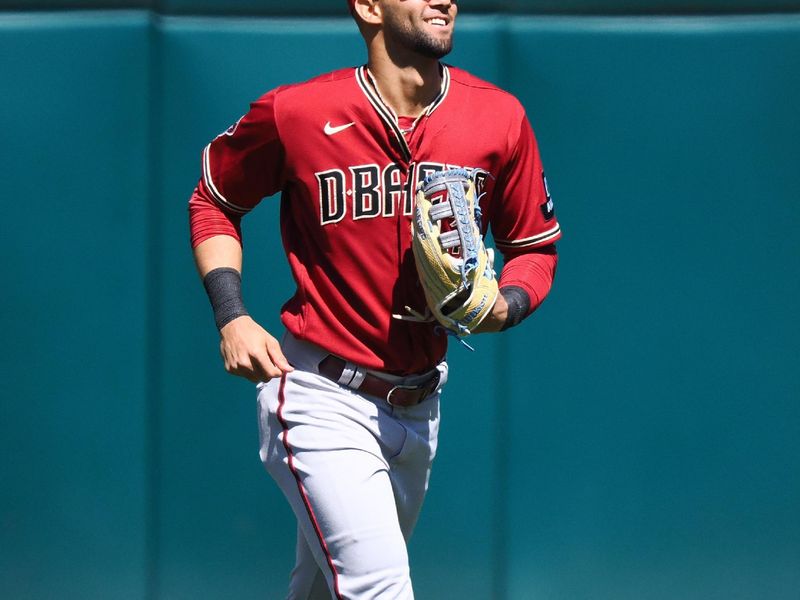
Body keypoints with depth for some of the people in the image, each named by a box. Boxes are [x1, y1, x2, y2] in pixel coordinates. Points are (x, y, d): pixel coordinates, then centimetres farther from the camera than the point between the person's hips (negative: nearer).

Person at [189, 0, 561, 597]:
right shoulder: (294, 112, -10)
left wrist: (504, 307, -12)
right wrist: (232, 318, -5)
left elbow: (535, 248, 10)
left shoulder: (499, 118, -2)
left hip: (418, 407, 5)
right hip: (321, 398, -5)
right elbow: (213, 202, 8)